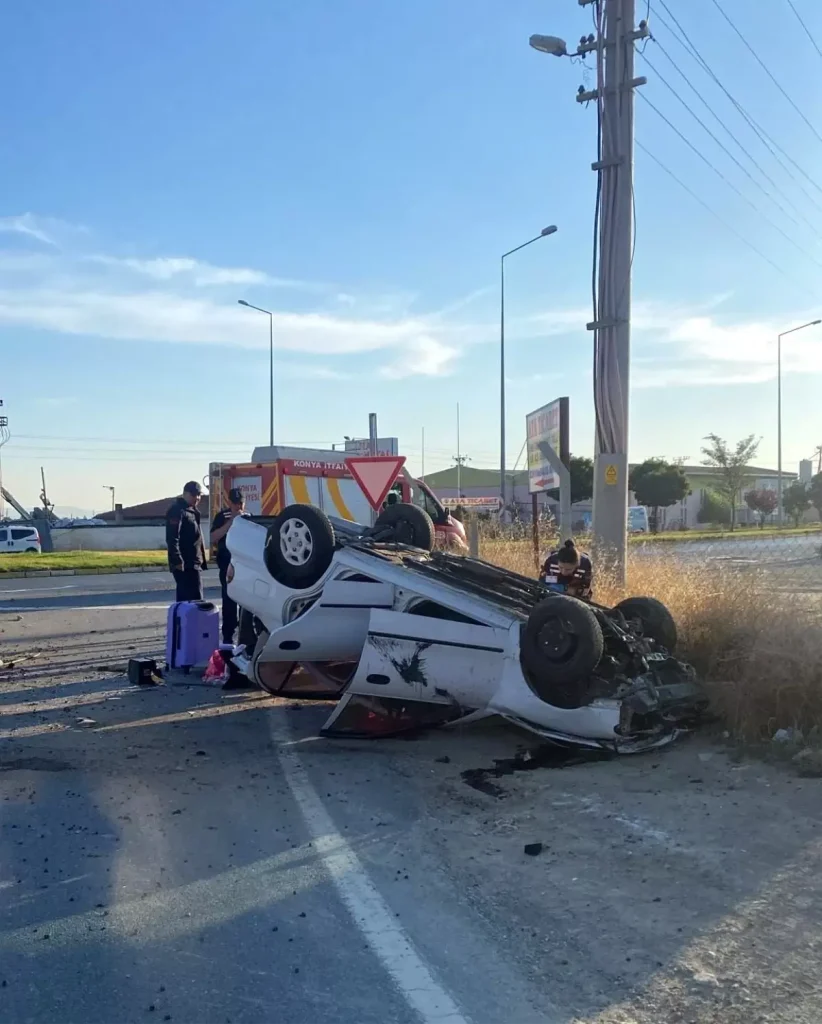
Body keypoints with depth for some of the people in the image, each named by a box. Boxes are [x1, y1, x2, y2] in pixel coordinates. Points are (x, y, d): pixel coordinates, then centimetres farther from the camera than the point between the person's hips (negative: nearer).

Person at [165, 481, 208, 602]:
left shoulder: (192, 511, 20)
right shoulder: (177, 511, -12)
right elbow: (172, 539, -20)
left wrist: (202, 559, 22)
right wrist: (177, 561, -25)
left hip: (194, 564, 10)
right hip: (185, 565, -10)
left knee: (184, 599, 12)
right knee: (195, 600, -13)